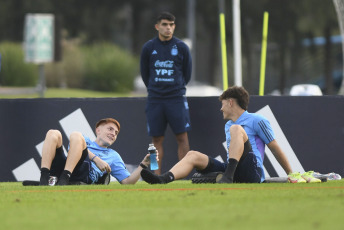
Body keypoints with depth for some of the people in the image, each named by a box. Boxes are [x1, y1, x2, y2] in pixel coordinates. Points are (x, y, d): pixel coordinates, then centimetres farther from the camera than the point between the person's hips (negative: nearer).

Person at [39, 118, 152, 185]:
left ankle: (63, 181, -45)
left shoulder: (113, 156, 36)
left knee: (76, 136, -23)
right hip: (61, 167, 2)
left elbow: (127, 181, 24)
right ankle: (44, 180, -38)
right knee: (53, 134, -22)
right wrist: (96, 159, -5)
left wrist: (143, 165, 11)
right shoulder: (85, 140, 37)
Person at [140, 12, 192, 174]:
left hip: (176, 98, -1)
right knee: (157, 140, 2)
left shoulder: (181, 47, 2)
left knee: (182, 137, -7)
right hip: (155, 99, 1)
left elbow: (187, 74, 12)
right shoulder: (148, 48, 4)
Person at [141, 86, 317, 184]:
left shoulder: (257, 121, 5)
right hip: (234, 172, 7)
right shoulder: (228, 126, 28)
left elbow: (276, 150, 6)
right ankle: (164, 179, -38)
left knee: (236, 129, -23)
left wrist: (291, 175, 9)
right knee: (193, 155, -8)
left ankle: (228, 176, -44)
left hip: (251, 173, -7)